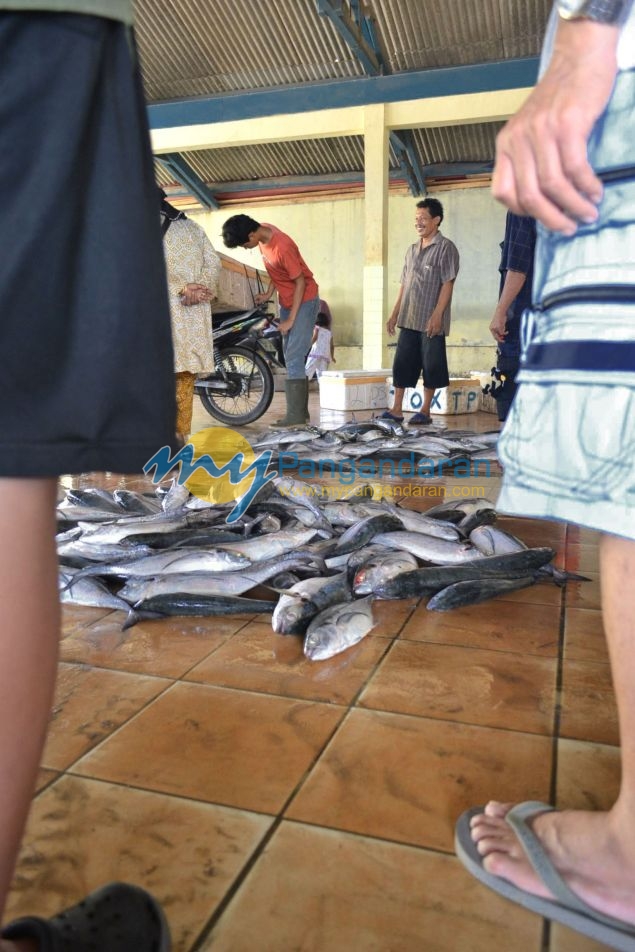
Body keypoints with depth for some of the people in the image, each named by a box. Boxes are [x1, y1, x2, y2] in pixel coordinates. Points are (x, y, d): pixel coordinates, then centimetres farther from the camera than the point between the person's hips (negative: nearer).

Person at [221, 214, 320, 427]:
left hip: (304, 301, -9)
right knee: (292, 359, 9)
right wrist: (269, 293, 2)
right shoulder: (263, 231, -2)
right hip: (287, 302, 9)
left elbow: (300, 282, -21)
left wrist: (290, 320, -19)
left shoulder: (282, 248, -28)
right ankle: (301, 411, 15)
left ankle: (296, 416, -12)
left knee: (294, 359, -14)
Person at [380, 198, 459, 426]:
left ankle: (425, 410, 9)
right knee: (401, 363, 4)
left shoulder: (445, 248, -4)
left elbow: (447, 284, -11)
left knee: (431, 365, 1)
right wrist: (394, 314, 13)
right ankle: (397, 409, 8)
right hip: (408, 319, 6)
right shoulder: (412, 249, 16)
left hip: (431, 321, -6)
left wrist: (437, 315, -19)